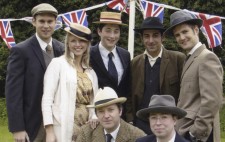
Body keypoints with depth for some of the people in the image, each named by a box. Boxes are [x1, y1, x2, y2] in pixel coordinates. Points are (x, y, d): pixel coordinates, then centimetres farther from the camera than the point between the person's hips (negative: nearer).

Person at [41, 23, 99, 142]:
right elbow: (47, 99, -7)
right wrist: (49, 131, -14)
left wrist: (94, 117, -3)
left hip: (86, 128, 5)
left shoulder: (91, 71, 14)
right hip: (64, 129, -5)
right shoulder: (58, 63, -1)